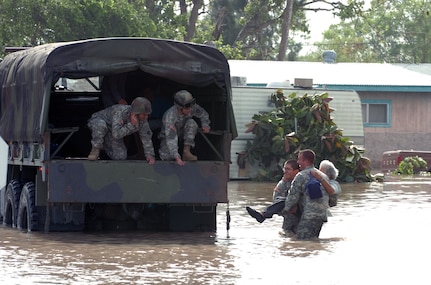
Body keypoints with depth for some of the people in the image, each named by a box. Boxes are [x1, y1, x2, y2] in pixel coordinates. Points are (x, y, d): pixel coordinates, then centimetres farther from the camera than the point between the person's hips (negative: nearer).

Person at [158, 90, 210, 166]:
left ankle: (186, 151, -23)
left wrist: (205, 124, -24)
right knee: (168, 157, -26)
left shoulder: (192, 107, -27)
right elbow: (171, 139, -45)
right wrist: (176, 157, -55)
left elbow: (203, 114, -3)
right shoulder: (170, 116, -40)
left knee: (191, 123, -30)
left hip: (182, 131, 3)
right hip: (168, 134, -3)